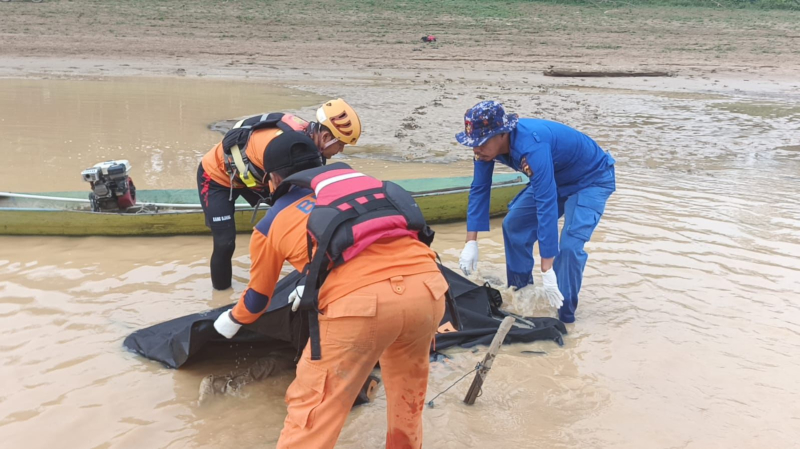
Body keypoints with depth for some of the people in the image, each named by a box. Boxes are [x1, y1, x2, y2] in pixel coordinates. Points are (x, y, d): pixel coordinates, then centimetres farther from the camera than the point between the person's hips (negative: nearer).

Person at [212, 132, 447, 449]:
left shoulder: (273, 222, 22)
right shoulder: (365, 183, 33)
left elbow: (258, 298, 38)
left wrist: (233, 320, 61)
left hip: (359, 302, -5)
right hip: (427, 286, 5)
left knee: (313, 409, 11)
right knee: (408, 385, 31)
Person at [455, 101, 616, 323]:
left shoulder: (532, 145, -41)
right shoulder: (487, 144, -18)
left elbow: (547, 204, -44)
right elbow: (479, 189, -7)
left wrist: (547, 271, -44)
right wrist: (471, 243, -12)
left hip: (592, 180, -8)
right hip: (556, 178, 8)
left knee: (569, 245, -24)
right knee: (513, 225, 6)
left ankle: (564, 315, -8)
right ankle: (519, 294, 21)